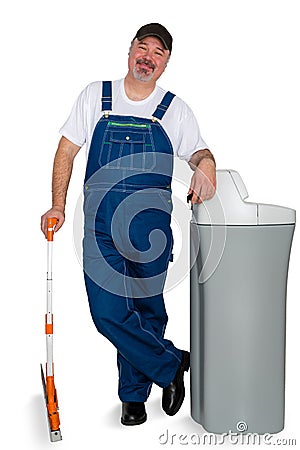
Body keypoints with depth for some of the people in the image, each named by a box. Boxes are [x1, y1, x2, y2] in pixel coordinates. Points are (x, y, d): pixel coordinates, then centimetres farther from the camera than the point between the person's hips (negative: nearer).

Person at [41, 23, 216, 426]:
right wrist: (58, 205, 0)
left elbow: (198, 151, 14)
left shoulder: (175, 109, 9)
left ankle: (135, 393, 29)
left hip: (151, 225, 0)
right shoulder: (96, 96, 9)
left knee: (146, 310, 7)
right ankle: (172, 364, 14)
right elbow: (67, 149, 9)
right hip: (101, 222, 0)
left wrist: (206, 164, -12)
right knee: (108, 312, -7)